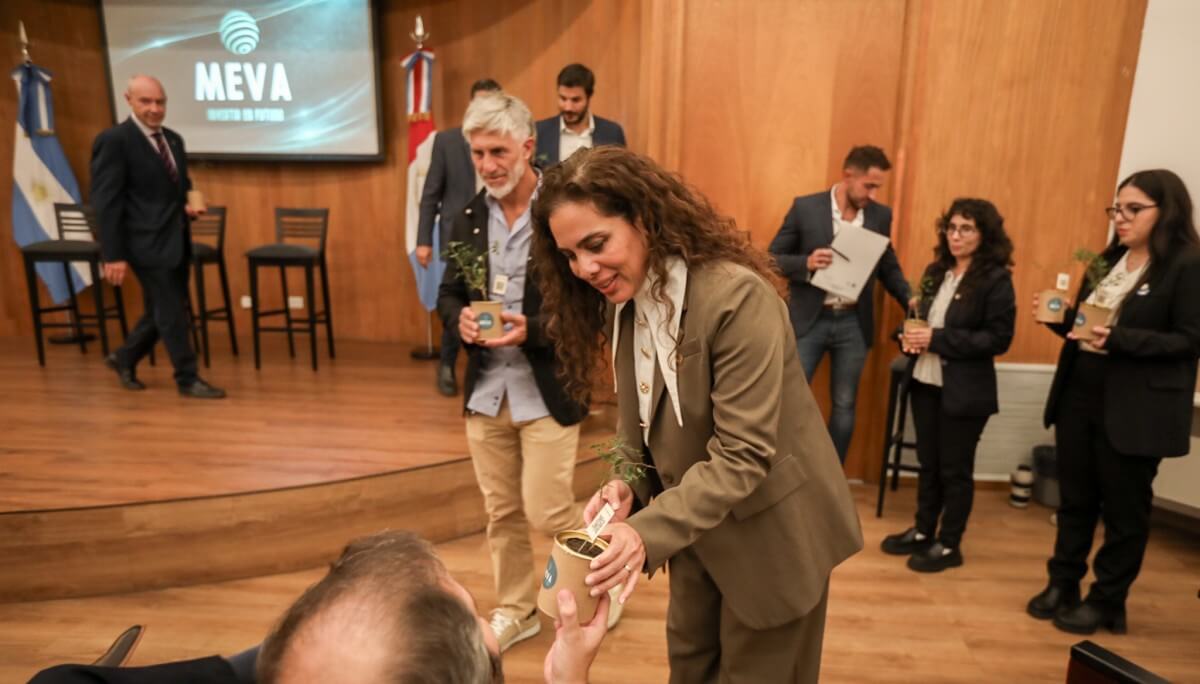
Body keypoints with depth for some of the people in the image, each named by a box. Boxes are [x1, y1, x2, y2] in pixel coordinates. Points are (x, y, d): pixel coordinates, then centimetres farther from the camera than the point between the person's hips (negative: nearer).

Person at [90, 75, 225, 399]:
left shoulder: (173, 139, 12)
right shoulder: (113, 140, -11)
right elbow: (106, 202, -14)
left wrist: (187, 206, 0)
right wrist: (113, 255, -18)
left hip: (176, 240, 8)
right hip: (148, 243, -8)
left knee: (163, 310, 17)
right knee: (172, 314, -1)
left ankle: (124, 358, 37)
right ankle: (188, 379, 12)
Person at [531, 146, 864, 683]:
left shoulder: (737, 297, -29)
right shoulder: (626, 300, -4)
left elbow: (743, 455, -29)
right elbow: (636, 413, 3)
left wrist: (648, 531, -37)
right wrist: (627, 484, -14)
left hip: (767, 526, -6)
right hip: (693, 520, 6)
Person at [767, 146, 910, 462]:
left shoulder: (881, 215, 4)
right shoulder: (805, 207, -6)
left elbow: (888, 266, 13)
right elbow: (772, 258, -4)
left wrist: (910, 300, -3)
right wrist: (806, 263, -22)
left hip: (853, 324, 3)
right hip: (809, 320, -3)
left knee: (844, 406, 10)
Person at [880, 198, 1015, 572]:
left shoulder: (996, 280, -10)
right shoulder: (936, 272, 9)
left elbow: (999, 339, -16)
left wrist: (937, 339, -22)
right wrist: (909, 336, -6)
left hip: (964, 391, -6)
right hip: (925, 383, 6)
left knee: (955, 469, 7)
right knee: (928, 463, 16)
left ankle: (949, 545, 21)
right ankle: (923, 531, 30)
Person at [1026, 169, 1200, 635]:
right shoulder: (1109, 260, 11)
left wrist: (1117, 338, -27)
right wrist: (1060, 316, -5)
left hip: (1133, 410, -6)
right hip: (1079, 397, 6)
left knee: (1123, 510, 9)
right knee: (1074, 499, 14)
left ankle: (1106, 602, 23)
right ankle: (1062, 584, 28)